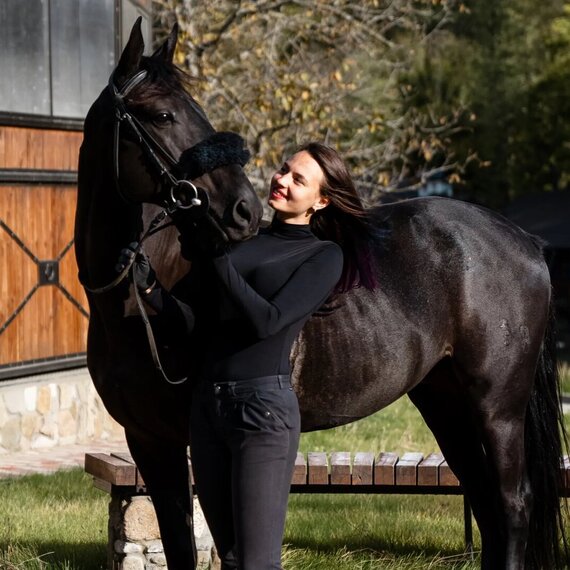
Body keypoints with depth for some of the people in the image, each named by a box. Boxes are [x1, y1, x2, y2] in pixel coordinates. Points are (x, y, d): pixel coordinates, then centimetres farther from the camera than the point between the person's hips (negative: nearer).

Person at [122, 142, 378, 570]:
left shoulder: (324, 256, -2)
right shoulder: (245, 239, 14)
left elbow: (267, 320, -15)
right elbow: (198, 321, 9)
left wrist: (218, 258, -12)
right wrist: (151, 287, -6)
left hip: (263, 404, -7)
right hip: (208, 403, 7)